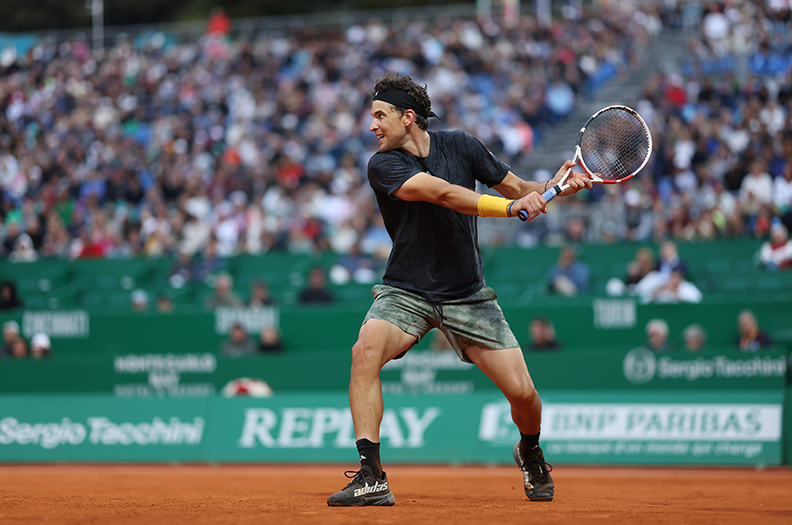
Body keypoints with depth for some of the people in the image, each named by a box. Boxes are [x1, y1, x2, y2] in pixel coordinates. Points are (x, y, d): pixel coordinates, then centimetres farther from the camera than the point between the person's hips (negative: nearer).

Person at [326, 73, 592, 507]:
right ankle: (371, 479, -28)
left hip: (468, 296, 2)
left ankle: (530, 452, 30)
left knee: (522, 392, -7)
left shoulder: (460, 146, 0)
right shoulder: (383, 165, -11)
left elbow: (518, 188, 8)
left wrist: (554, 186, -12)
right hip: (405, 292, -2)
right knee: (366, 351, -31)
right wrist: (511, 207, -34)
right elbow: (443, 193, -26)